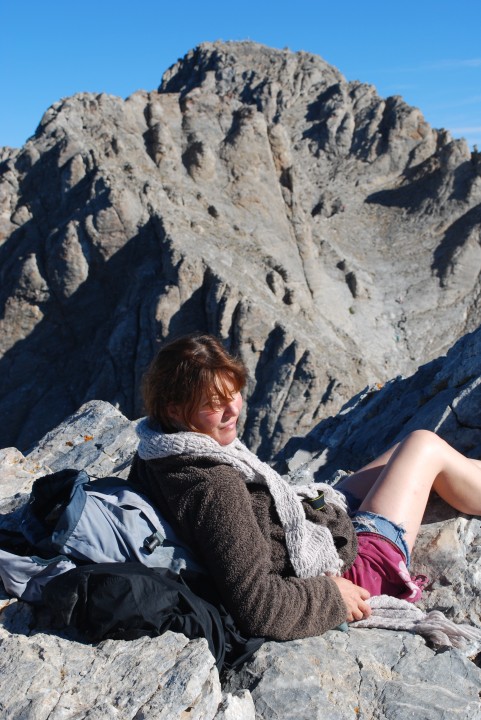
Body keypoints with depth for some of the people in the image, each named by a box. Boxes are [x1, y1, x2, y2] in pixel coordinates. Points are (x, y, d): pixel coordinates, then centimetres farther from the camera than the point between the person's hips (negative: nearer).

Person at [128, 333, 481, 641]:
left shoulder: (159, 453, -9)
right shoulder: (216, 488, -37)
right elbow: (256, 608, -37)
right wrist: (333, 596, -20)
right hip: (346, 566, -9)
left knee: (406, 450, 20)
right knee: (425, 446, 0)